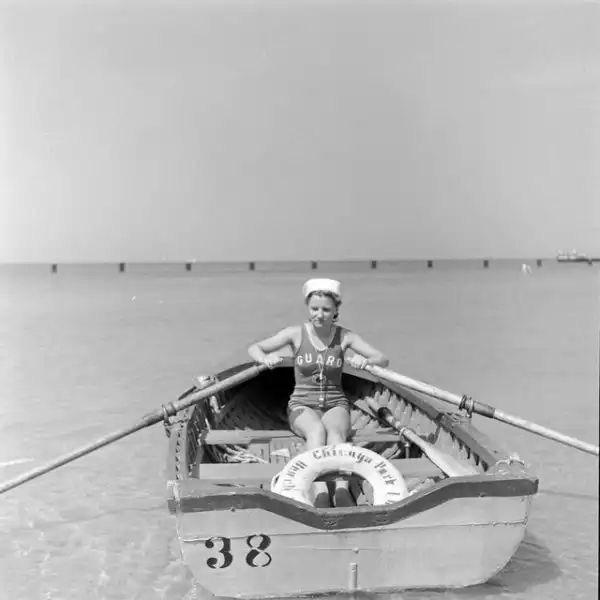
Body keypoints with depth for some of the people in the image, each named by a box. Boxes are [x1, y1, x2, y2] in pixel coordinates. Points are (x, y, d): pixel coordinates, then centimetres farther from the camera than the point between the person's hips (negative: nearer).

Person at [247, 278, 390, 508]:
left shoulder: (345, 336, 0)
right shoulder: (296, 333, -2)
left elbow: (383, 359, -1)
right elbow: (254, 348, 2)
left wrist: (365, 361, -23)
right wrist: (266, 358, -21)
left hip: (336, 404, 1)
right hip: (302, 405, 0)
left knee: (335, 430, -35)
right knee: (316, 429, -35)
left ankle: (342, 489, -54)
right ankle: (320, 492, -50)